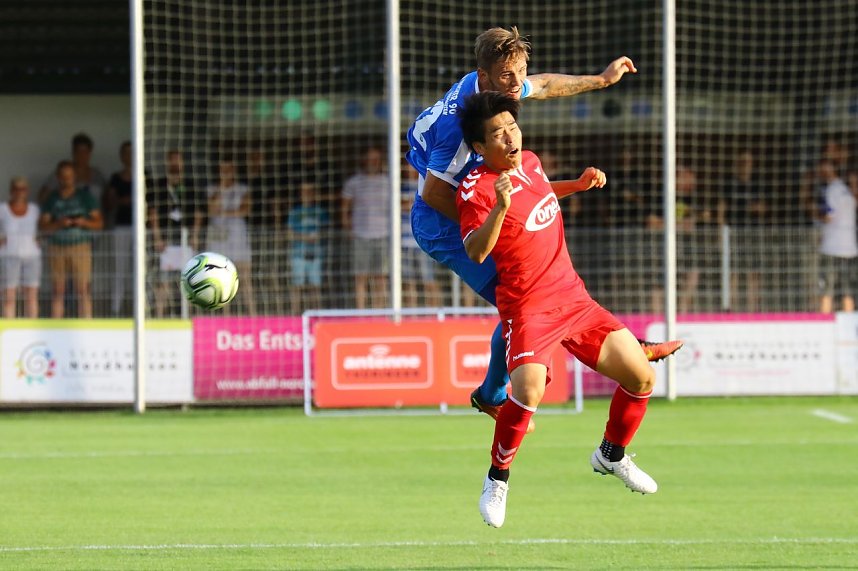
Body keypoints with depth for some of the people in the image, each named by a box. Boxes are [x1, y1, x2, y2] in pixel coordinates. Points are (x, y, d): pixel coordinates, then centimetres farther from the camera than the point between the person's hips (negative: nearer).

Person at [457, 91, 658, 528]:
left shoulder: (530, 162, 8)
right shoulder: (476, 188, -15)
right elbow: (475, 251, -29)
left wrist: (580, 184, 19)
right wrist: (500, 207, -42)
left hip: (574, 298, 7)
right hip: (528, 309, -7)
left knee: (641, 378, 5)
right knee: (529, 389, -33)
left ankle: (611, 455, 31)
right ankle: (497, 479, -11)